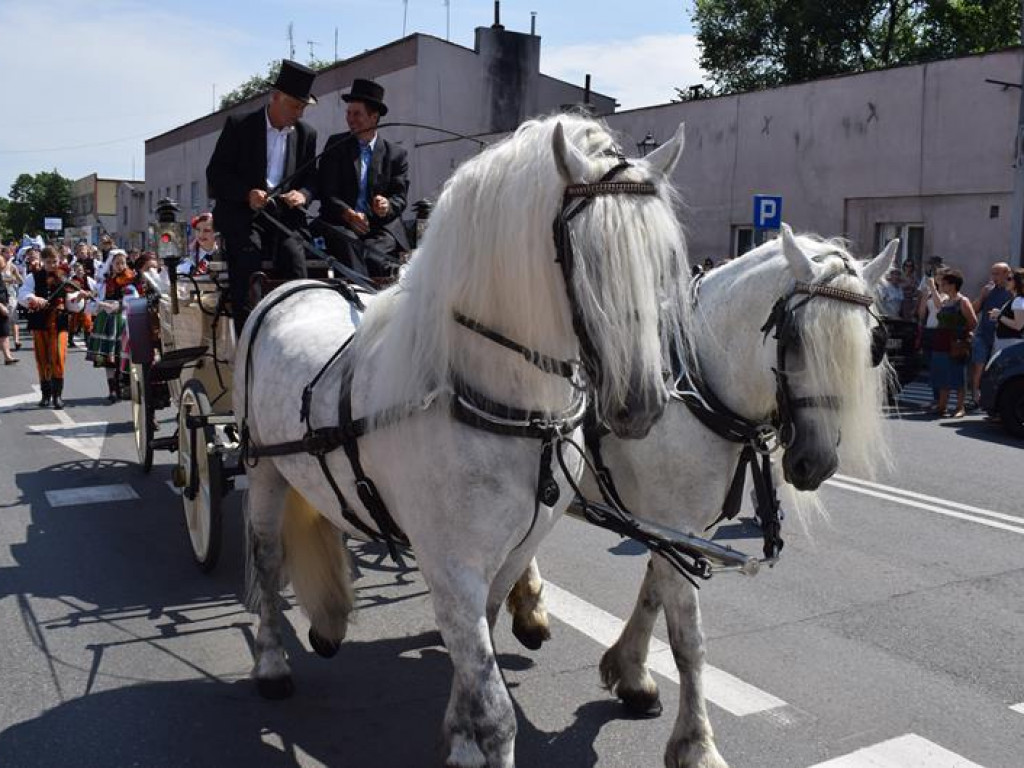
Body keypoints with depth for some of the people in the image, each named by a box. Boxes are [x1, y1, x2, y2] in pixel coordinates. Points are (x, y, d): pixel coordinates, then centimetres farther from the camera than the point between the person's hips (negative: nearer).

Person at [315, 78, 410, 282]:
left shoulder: (396, 154, 12)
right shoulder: (336, 144, 12)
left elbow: (400, 196, 7)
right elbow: (326, 191, 3)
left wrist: (387, 205, -19)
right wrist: (348, 214, -16)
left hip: (381, 228, 0)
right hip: (341, 223, 1)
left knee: (367, 253, -33)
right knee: (348, 242, -34)